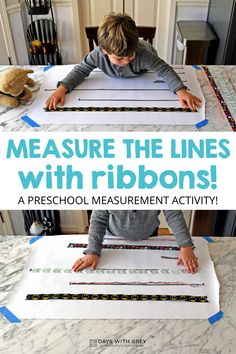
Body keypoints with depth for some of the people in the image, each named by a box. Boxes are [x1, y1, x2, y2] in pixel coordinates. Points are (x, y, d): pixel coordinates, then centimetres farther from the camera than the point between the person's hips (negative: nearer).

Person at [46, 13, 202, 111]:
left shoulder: (142, 54, -50)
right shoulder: (98, 55, -45)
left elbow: (165, 70, -46)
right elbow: (81, 70, -32)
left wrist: (181, 90, -63)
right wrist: (62, 88, -48)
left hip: (145, 75, -2)